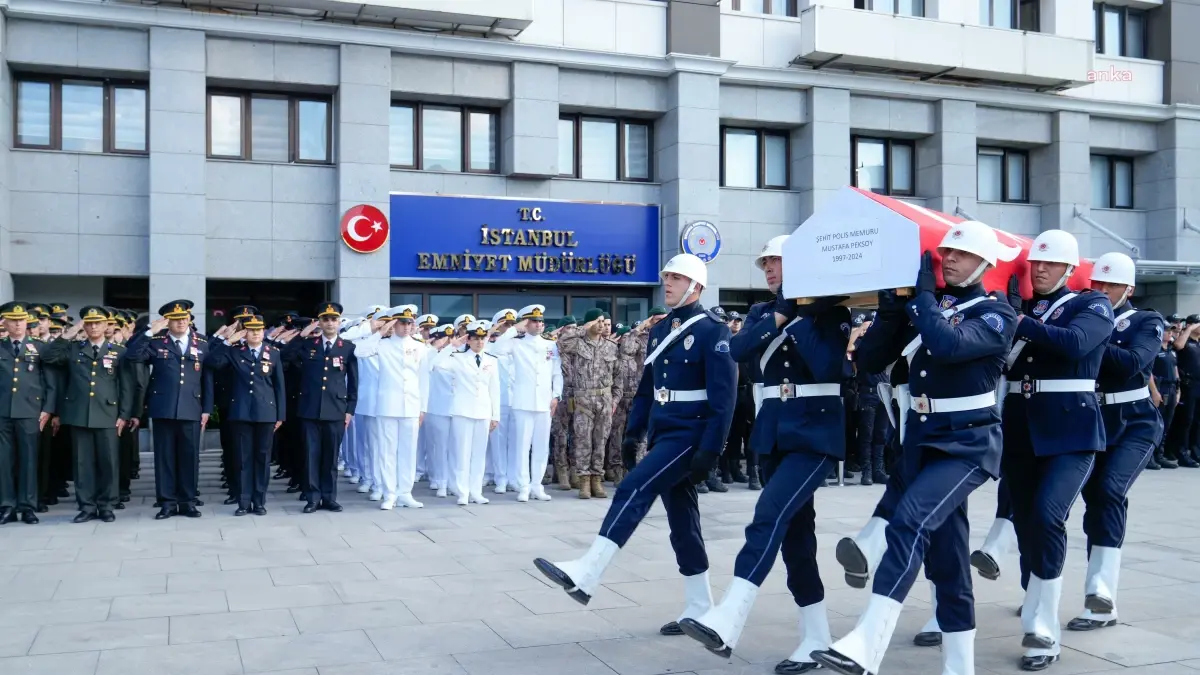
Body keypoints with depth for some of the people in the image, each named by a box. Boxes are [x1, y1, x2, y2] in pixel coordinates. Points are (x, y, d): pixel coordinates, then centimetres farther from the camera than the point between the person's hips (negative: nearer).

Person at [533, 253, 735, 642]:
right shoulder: (660, 330, 13)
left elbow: (724, 397, -17)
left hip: (690, 434, -8)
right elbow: (647, 387, 17)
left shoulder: (713, 331, -11)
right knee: (681, 516, 11)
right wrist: (632, 434, 11)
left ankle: (585, 577, -22)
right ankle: (699, 610, 20)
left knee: (633, 490, -20)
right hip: (662, 433, 8)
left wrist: (709, 451, -21)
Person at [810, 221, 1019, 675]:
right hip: (921, 438, 6)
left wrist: (924, 293, -15)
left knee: (911, 519, -27)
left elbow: (948, 345, -25)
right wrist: (892, 302, -8)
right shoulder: (923, 305, 11)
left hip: (969, 442, -6)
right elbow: (872, 356, 4)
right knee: (944, 550, 10)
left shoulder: (997, 315, -5)